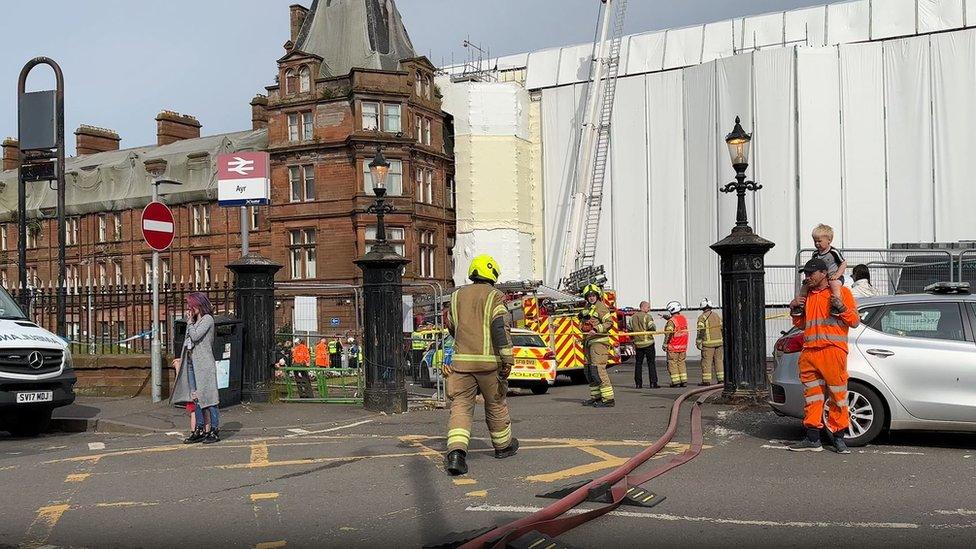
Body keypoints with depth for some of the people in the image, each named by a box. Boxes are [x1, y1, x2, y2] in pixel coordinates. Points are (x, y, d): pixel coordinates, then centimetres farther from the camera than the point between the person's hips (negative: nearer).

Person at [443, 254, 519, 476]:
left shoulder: (457, 295, 13)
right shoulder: (495, 297, -2)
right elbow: (500, 328, -13)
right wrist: (507, 360, -13)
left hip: (461, 360, 3)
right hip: (488, 361, -2)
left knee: (461, 406, -1)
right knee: (495, 405, 15)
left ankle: (456, 451, -21)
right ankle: (503, 446, 33)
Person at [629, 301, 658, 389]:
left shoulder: (633, 317, 8)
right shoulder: (647, 316, -10)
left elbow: (630, 329, 10)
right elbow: (652, 328, -18)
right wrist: (654, 329, 4)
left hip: (637, 343, 5)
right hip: (648, 342, -5)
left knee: (638, 363, 9)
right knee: (651, 363, 1)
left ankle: (638, 384, 9)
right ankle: (653, 383, -1)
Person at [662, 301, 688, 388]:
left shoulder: (671, 321, -17)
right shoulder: (684, 318, 5)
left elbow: (668, 334, -18)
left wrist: (665, 345, -11)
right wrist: (669, 317, 18)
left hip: (673, 347, -7)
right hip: (683, 346, 7)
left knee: (672, 364, 2)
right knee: (681, 363, 15)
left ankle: (676, 382, 1)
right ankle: (684, 381, 12)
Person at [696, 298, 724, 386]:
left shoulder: (702, 317, -6)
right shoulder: (718, 315, 12)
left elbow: (701, 331, -12)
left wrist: (698, 343, -8)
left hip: (708, 343, -5)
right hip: (719, 342, 5)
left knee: (706, 361, -2)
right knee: (719, 360, 11)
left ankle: (706, 380, -3)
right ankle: (721, 378, 10)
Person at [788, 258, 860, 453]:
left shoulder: (842, 292, 6)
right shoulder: (807, 296, 22)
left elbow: (855, 321, 1)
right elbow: (801, 324, 28)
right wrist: (794, 308, 12)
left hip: (833, 351, -5)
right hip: (809, 353, 5)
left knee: (838, 395, -4)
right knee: (812, 396, 6)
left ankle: (838, 437, 3)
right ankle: (812, 439, 10)